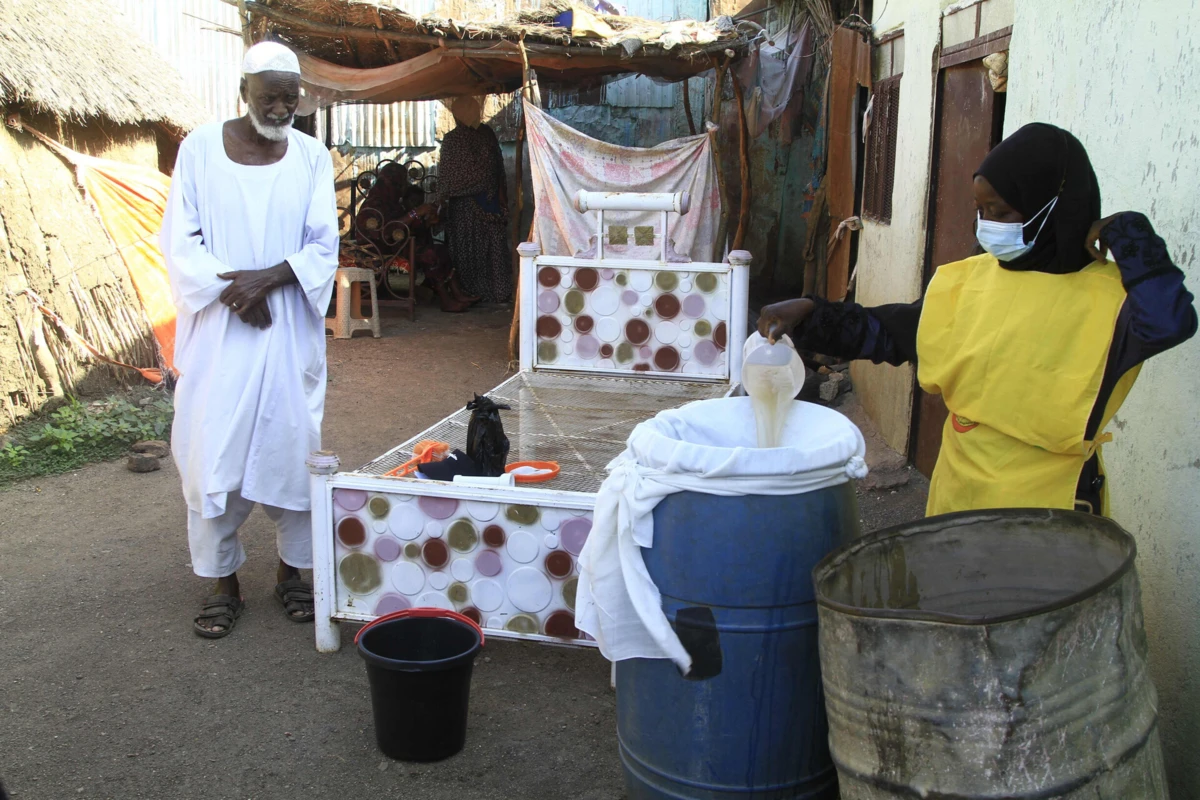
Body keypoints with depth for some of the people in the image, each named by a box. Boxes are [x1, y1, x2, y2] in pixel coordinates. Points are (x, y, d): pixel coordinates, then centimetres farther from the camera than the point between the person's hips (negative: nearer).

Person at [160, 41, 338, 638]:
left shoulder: (312, 157, 3)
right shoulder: (200, 149, 0)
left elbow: (324, 246, 0)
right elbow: (179, 241, -2)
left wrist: (270, 277, -17)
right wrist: (231, 286, -16)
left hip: (291, 334, 1)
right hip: (218, 332, -1)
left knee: (290, 446, 6)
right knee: (214, 452, 1)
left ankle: (291, 572, 21)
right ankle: (223, 582, 15)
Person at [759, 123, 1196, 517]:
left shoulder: (1103, 294, -13)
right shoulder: (967, 281, 4)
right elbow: (887, 333, 9)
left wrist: (1128, 233, -20)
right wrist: (810, 315, -3)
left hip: (1046, 504, -5)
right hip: (957, 490, 5)